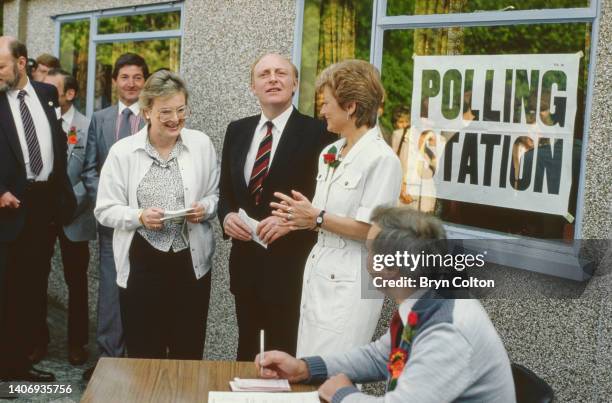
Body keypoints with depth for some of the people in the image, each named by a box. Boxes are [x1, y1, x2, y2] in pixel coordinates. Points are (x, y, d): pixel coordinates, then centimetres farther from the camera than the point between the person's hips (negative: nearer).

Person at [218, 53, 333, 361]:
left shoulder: (317, 133, -8)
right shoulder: (237, 131, 9)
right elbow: (225, 191, 15)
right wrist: (226, 216, -5)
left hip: (290, 266, -5)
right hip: (245, 263, 5)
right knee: (247, 351, 18)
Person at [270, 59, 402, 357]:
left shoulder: (382, 159, -14)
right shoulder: (330, 154, 11)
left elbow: (371, 229, -18)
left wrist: (317, 218, -12)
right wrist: (300, 217, -2)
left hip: (349, 284, -8)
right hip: (318, 271, 8)